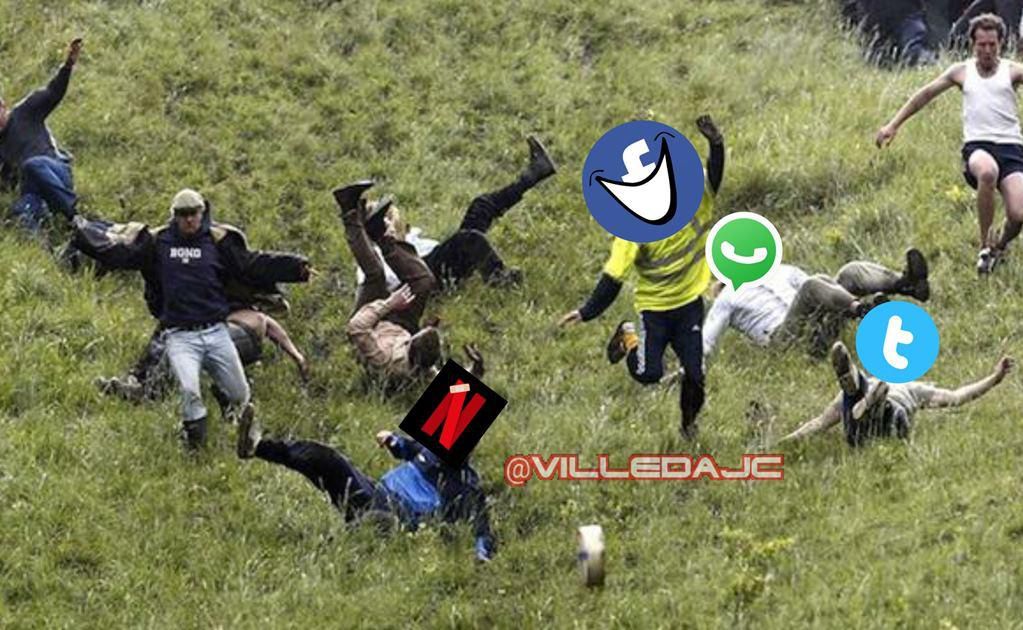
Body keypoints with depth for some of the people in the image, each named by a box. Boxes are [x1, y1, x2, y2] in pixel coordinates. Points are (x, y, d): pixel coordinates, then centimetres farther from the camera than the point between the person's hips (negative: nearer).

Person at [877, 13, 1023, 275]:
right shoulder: (962, 72, 16)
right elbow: (926, 94, 23)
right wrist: (893, 125, 22)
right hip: (977, 146, 0)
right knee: (987, 171, -40)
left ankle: (1000, 246, 20)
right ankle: (985, 246, -22)